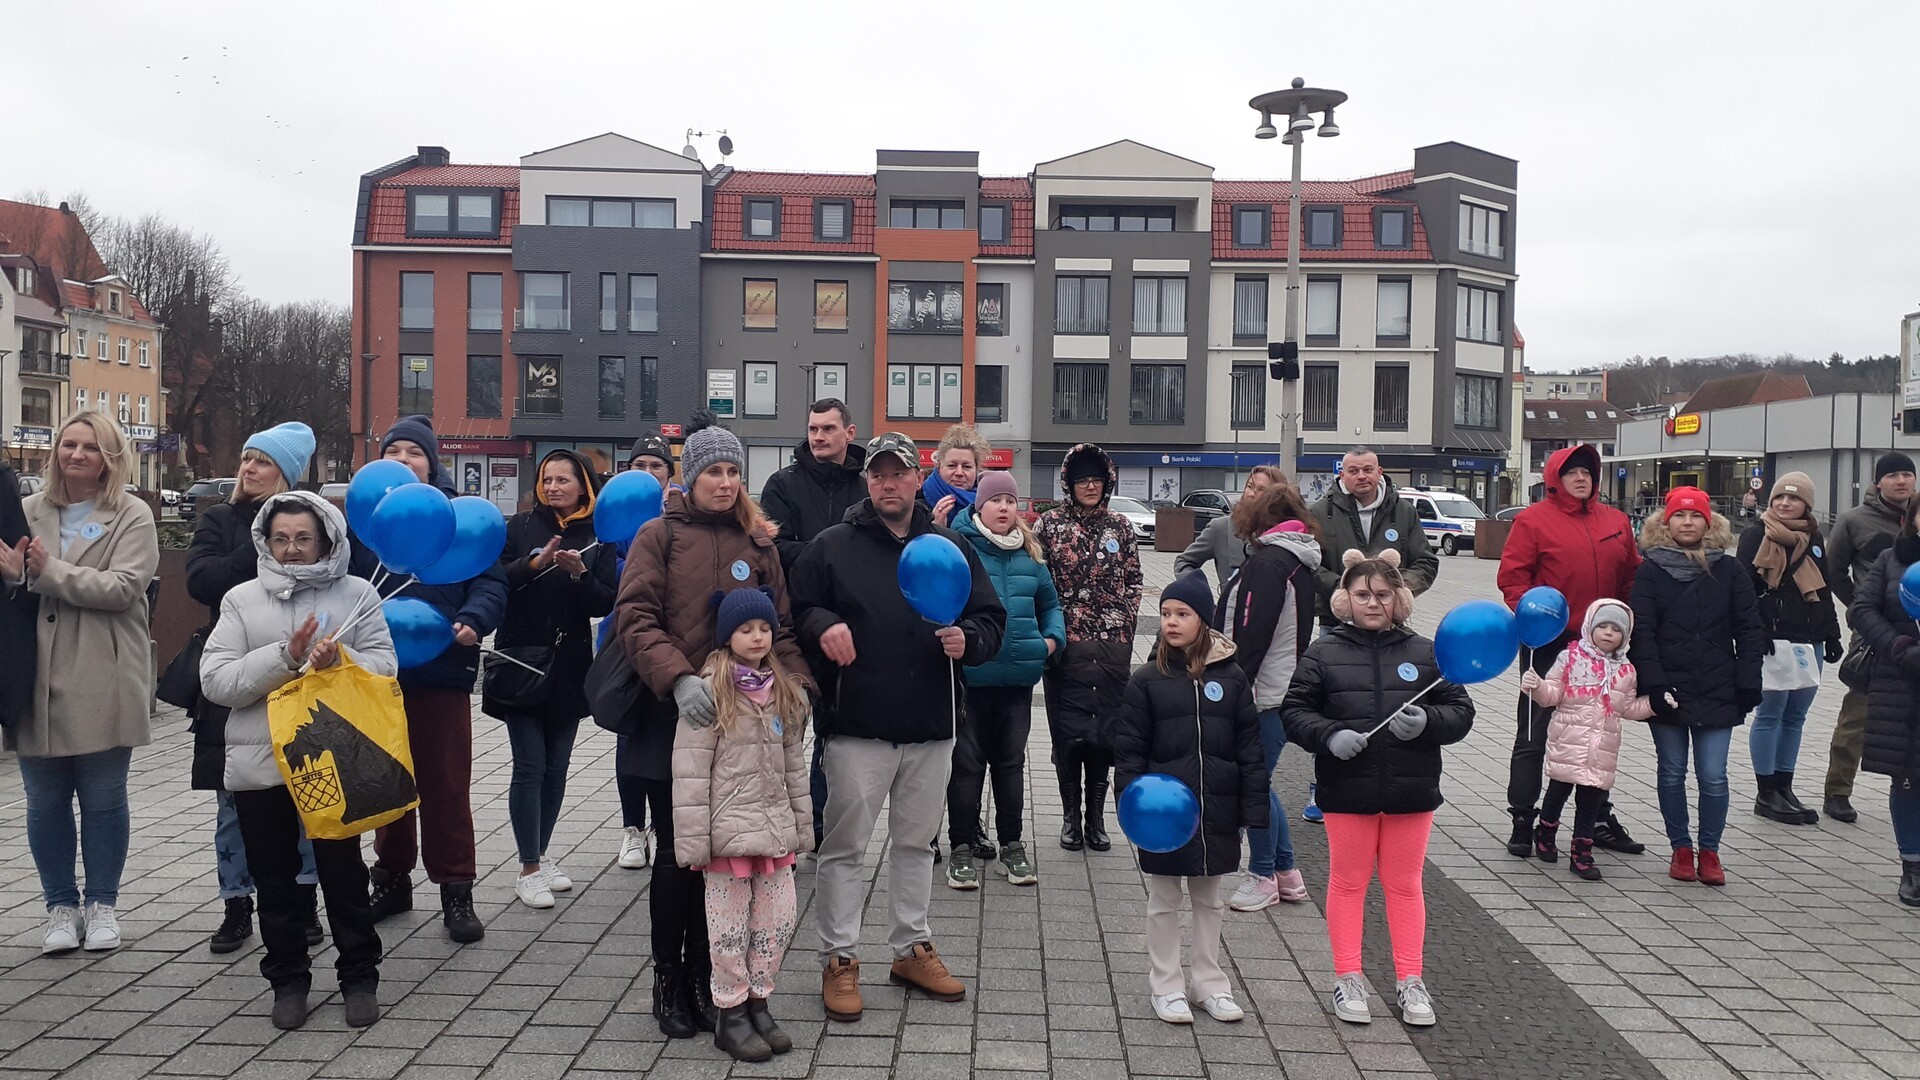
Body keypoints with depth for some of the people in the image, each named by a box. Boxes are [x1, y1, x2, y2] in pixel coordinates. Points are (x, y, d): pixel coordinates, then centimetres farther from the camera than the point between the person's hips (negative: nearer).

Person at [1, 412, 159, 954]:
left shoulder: (132, 516, -1)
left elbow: (123, 587, -13)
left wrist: (47, 571, -15)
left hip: (102, 685, -3)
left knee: (103, 798, 7)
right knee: (45, 801, 9)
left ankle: (102, 905, 21)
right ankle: (61, 905, 24)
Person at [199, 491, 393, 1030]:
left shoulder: (357, 595, 3)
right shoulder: (241, 600, 4)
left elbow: (384, 666, -3)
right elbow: (216, 682, -5)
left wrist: (340, 660, -23)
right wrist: (285, 656, -17)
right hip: (259, 764, 2)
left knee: (343, 870, 6)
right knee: (274, 878, 11)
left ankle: (360, 976, 20)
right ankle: (288, 980, 26)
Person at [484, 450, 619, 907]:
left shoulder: (597, 538, 5)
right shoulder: (521, 526, 2)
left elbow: (606, 604, -1)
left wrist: (580, 574, -17)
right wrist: (535, 563, -20)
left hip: (568, 666, 2)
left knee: (556, 767, 9)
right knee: (530, 766, -5)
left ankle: (541, 855, 24)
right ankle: (528, 869, 3)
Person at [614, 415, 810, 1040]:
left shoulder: (759, 545, 10)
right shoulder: (660, 536, 0)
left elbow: (780, 626, 10)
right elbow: (635, 618, -10)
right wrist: (678, 679, -24)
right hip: (675, 718, -2)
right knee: (677, 853, 6)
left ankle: (703, 977, 23)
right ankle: (667, 979, 21)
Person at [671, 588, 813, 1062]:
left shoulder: (785, 692, 10)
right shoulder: (710, 692, -9)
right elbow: (690, 770, -11)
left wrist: (801, 825, 13)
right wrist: (693, 839, -14)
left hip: (775, 828, 6)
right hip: (728, 830, -6)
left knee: (778, 920, 10)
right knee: (731, 925, 5)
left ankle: (757, 1002, 27)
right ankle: (731, 1014, 19)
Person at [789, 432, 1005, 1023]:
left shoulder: (952, 546, 8)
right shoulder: (831, 547, 0)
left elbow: (992, 617, 11)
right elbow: (795, 609, 2)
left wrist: (967, 638, -10)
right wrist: (821, 625, -18)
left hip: (932, 727, 3)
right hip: (856, 726, -3)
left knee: (916, 841, 16)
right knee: (845, 845, 3)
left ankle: (912, 948, 30)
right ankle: (839, 959, 16)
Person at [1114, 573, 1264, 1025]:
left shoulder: (1232, 677, 0)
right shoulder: (1147, 679, -4)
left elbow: (1249, 747, 2)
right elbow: (1128, 749, -3)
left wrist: (1254, 808, -1)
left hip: (1216, 810, 2)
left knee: (1209, 898, 16)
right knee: (1163, 901, 10)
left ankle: (1210, 983, 29)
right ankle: (1166, 986, 23)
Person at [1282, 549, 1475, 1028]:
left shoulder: (1424, 653, 3)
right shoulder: (1324, 653, -2)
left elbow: (1460, 711, 5)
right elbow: (1294, 710, -2)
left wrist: (1426, 722, -15)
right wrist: (1329, 736, -19)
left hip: (1411, 791, 1)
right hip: (1347, 790, -1)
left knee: (1405, 884, 13)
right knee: (1348, 882, 11)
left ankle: (1410, 979, 25)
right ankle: (1348, 978, 23)